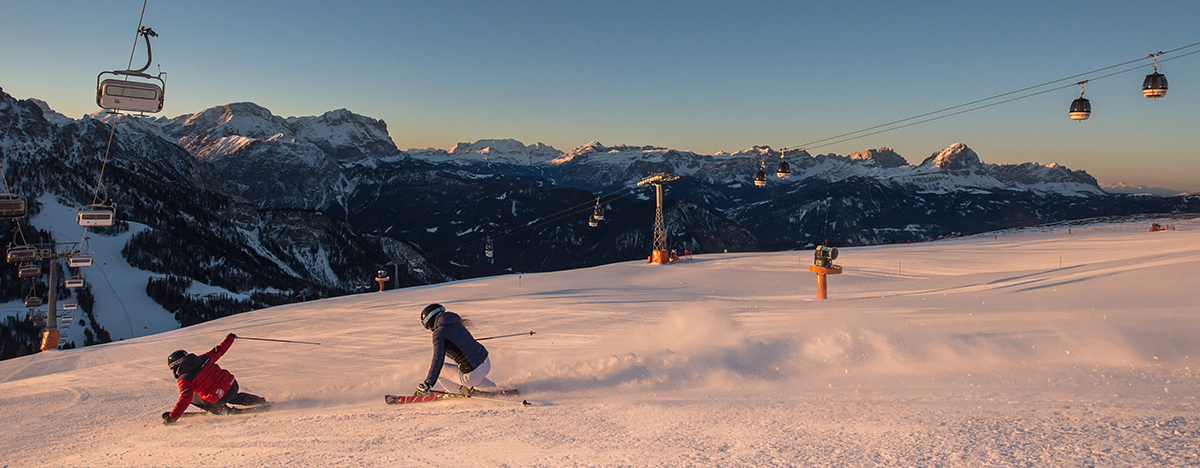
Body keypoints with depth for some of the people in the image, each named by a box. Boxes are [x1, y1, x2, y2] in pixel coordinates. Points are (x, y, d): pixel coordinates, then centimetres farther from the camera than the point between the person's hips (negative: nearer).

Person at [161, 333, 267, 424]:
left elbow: (185, 399, -19)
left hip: (218, 399, -7)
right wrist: (230, 338, 35)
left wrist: (171, 418, -16)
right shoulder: (203, 358, 4)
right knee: (234, 396, 40)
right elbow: (219, 350, 17)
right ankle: (261, 401, 33)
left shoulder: (185, 380, -11)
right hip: (233, 385, 7)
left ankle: (222, 409, 12)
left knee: (191, 396, 14)